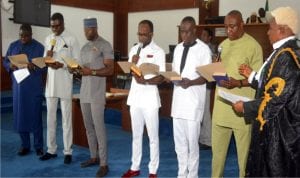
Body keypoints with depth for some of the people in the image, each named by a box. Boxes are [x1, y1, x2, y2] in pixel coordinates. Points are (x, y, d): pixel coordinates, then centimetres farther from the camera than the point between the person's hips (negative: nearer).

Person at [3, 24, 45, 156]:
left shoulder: (39, 47, -1)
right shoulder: (13, 46, 10)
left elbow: (44, 66, -4)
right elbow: (5, 62, 13)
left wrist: (33, 67, -24)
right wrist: (10, 66, -10)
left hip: (34, 88, -3)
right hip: (18, 87, 4)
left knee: (35, 117, -1)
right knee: (20, 116, 6)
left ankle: (38, 147, 10)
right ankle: (25, 145, 19)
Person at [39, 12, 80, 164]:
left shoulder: (71, 40, -3)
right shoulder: (48, 39, 12)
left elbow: (77, 62, -6)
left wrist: (62, 65, -20)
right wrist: (47, 57, -7)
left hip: (65, 83, -5)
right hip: (50, 82, 5)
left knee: (66, 118, 1)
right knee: (50, 117, 10)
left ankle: (67, 151, 9)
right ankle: (51, 149, 21)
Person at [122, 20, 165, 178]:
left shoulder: (158, 52, -7)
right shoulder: (134, 49, 9)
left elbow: (161, 77, -11)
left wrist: (145, 81, -27)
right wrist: (132, 63, -10)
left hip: (150, 99, -5)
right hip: (135, 97, 5)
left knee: (153, 136, 4)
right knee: (136, 135, 14)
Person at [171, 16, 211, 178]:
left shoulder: (203, 49, -7)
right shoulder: (178, 48, 12)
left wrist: (191, 82, -24)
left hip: (193, 100, -6)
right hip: (178, 99, 6)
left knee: (192, 141, 1)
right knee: (179, 141, 13)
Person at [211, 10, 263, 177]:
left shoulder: (253, 46, -7)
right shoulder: (223, 45, 14)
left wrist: (238, 83, -23)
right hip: (222, 103, 6)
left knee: (244, 147, 4)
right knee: (218, 145, 14)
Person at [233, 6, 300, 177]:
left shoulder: (285, 56, -22)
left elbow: (276, 98, -24)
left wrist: (245, 107, -12)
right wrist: (252, 75, 16)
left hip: (279, 129, -10)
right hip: (277, 125, 10)